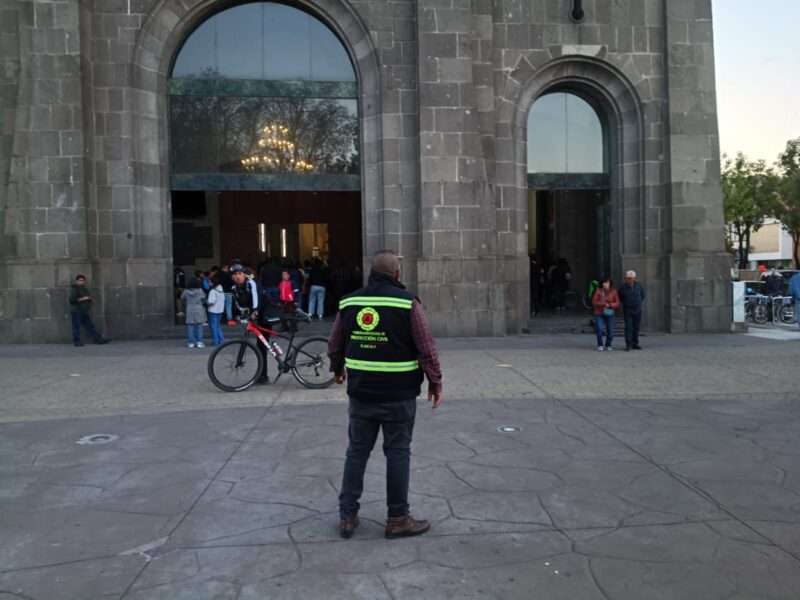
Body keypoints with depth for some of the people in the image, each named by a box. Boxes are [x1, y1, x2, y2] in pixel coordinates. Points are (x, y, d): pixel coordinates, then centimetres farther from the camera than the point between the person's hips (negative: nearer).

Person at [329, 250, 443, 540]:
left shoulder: (349, 302, 3)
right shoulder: (407, 303, -10)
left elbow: (335, 344, 13)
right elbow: (426, 347, -10)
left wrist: (337, 369, 31)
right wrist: (435, 382, 1)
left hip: (360, 392, 4)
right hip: (398, 394, -4)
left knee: (357, 451, 13)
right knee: (398, 453, 7)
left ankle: (347, 516, 19)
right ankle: (397, 519, 15)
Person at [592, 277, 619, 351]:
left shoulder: (614, 292, -3)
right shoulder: (598, 291, -6)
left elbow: (617, 303, -4)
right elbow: (594, 302, -7)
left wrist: (609, 305, -21)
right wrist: (604, 304, -18)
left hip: (609, 314, 1)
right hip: (599, 314, -1)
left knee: (610, 331, 0)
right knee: (599, 330, -12)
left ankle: (608, 345, 23)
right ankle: (600, 345, 9)